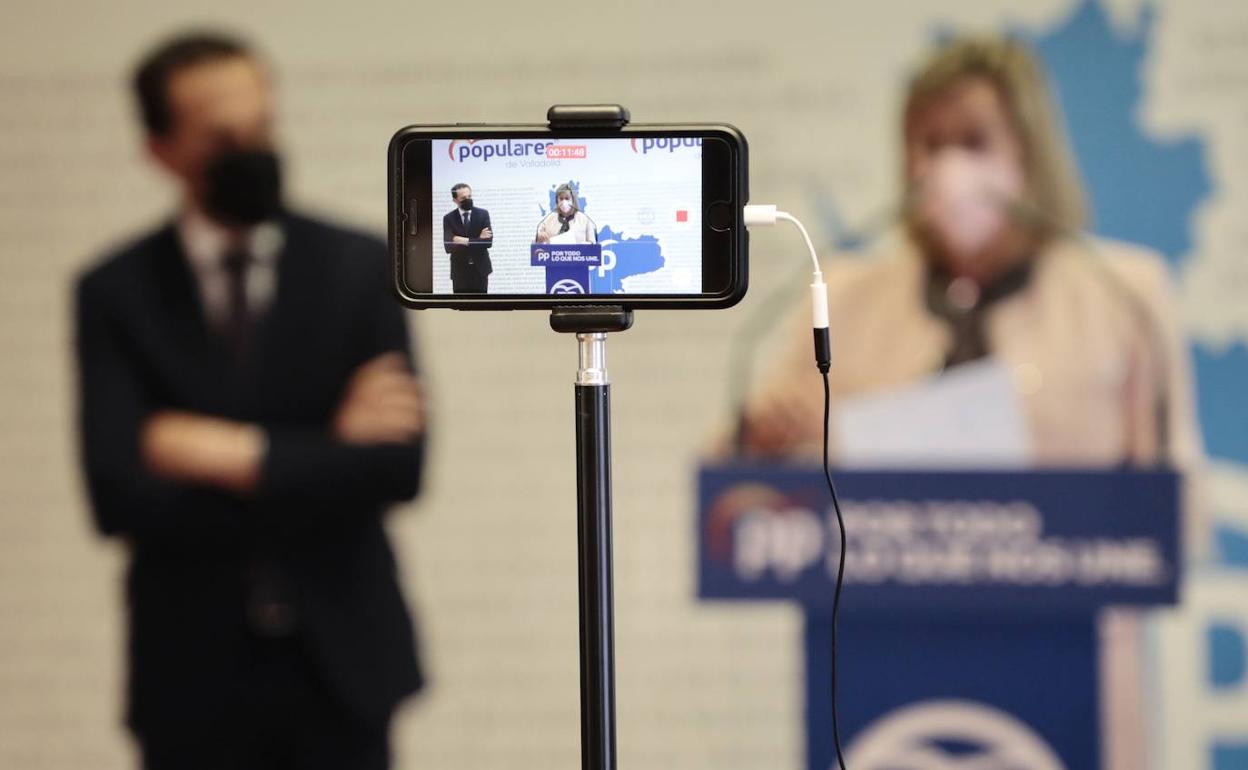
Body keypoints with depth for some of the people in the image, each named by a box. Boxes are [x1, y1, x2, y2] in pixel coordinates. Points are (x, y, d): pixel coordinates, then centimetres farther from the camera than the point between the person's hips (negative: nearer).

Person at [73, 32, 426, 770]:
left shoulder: (360, 268, 2)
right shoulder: (116, 293, -1)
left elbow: (400, 465, -7)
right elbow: (119, 494, -13)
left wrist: (245, 456, -15)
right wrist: (328, 448, -13)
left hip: (341, 662, 1)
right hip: (194, 673, 0)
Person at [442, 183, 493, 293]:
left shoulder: (483, 214, 0)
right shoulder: (449, 218, -2)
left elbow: (488, 241, -10)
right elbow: (449, 246, -14)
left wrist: (466, 241, -19)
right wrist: (478, 239, -20)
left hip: (480, 269, 0)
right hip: (460, 270, 0)